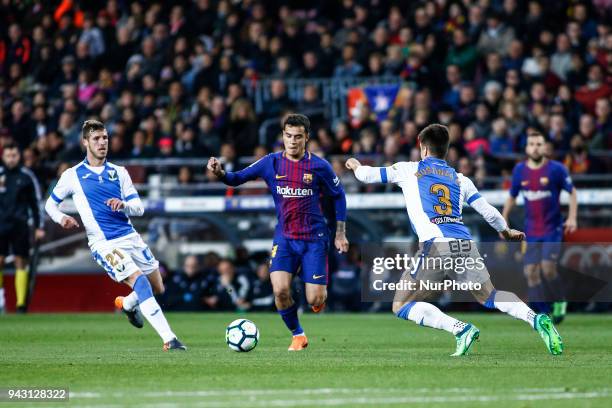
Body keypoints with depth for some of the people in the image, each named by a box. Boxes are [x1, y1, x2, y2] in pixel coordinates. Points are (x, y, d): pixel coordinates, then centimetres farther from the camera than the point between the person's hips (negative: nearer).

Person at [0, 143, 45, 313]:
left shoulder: (26, 176, 3)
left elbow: (36, 202, 8)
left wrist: (39, 227, 6)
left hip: (20, 225, -1)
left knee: (21, 262, -1)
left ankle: (21, 303, -1)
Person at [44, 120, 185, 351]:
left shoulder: (119, 173, 12)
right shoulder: (73, 175, 3)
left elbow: (139, 208, 6)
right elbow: (50, 204, 14)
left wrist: (124, 205, -16)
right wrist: (61, 218, -8)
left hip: (130, 237, 5)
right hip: (103, 244, -5)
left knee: (157, 288, 10)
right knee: (140, 281, -23)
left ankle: (128, 304, 44)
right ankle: (168, 339, -27)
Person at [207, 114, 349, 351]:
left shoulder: (319, 166, -6)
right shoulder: (271, 163, -2)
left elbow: (339, 196, 7)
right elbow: (238, 178, 0)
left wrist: (340, 234, 6)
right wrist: (220, 173, -22)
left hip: (314, 239, -1)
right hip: (284, 238, 1)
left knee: (315, 301, -7)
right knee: (280, 290, -19)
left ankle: (321, 291, 33)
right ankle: (297, 336, 6)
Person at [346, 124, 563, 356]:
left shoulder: (409, 170, 16)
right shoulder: (460, 179, 23)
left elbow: (367, 176, 24)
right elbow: (489, 213, 24)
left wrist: (356, 166, 47)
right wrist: (507, 232, 44)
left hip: (435, 244, -5)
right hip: (466, 245, 5)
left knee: (401, 307, 3)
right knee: (488, 296, 21)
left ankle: (461, 329, -15)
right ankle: (537, 320, -5)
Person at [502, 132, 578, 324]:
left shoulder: (556, 169, -7)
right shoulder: (519, 170, 4)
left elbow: (572, 192, 2)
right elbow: (512, 197, 17)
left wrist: (572, 217, -8)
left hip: (552, 229, -4)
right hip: (531, 232, 4)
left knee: (548, 268, -16)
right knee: (531, 272, -5)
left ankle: (560, 302, 9)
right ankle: (543, 313, 3)